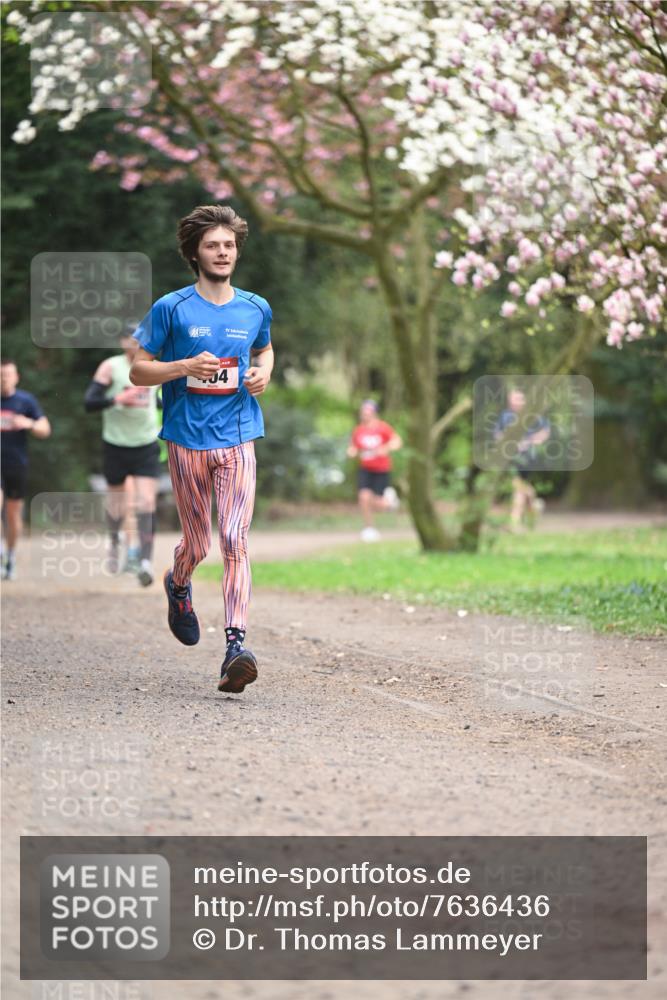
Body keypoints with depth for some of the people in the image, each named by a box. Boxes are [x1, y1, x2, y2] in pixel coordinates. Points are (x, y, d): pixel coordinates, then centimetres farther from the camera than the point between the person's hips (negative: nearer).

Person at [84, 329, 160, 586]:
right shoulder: (111, 367, -9)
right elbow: (89, 402, -18)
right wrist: (118, 399, -30)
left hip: (147, 448, 1)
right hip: (116, 446, -1)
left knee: (147, 502, -14)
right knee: (117, 505, 11)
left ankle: (146, 561, -21)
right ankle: (115, 541, 43)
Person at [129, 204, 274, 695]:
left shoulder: (256, 308, 8)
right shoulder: (171, 309, -1)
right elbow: (139, 370, 1)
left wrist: (263, 374, 5)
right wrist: (186, 367, -16)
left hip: (238, 438, 1)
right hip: (187, 438, -1)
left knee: (235, 539, -14)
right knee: (197, 545, 8)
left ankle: (236, 644, -20)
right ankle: (178, 585, 45)